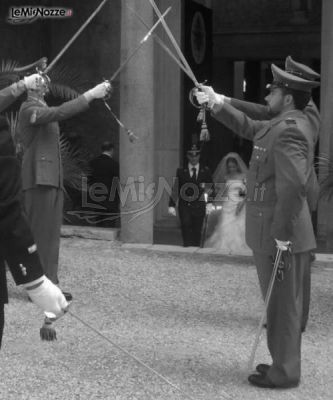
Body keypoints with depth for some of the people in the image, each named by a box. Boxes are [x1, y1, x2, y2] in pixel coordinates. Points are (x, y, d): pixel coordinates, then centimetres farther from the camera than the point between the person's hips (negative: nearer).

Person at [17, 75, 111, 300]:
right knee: (40, 233, -8)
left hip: (53, 179, 9)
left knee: (52, 235, 8)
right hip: (39, 178, -9)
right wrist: (90, 95, -23)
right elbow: (59, 114, -22)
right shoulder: (29, 109, -8)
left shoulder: (43, 109, 24)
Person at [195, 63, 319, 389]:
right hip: (272, 230, 10)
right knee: (282, 303, 18)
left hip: (279, 236, -10)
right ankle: (283, 362, 30)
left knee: (282, 304, 1)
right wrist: (217, 104, 20)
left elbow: (293, 184, -29)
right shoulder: (285, 124, 12)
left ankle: (284, 373, 13)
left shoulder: (289, 130, -20)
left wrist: (282, 234, -26)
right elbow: (249, 128, 27)